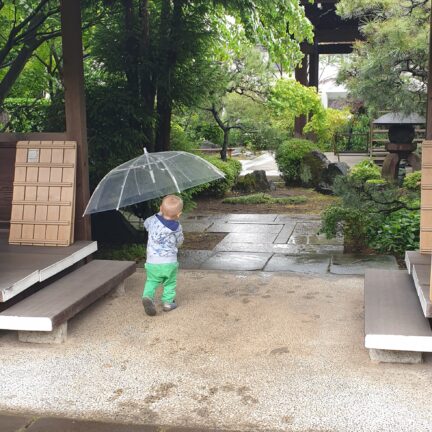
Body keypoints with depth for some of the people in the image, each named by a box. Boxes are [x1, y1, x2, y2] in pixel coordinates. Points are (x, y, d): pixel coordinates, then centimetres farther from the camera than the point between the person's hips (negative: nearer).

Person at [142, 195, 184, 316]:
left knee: (151, 281, 13)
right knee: (170, 283, 17)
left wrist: (160, 214, 25)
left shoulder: (152, 220, -6)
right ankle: (168, 302, 18)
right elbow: (179, 242, 6)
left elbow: (146, 224, 19)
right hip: (169, 262, -2)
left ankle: (147, 296, -10)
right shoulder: (176, 227, -10)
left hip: (152, 262, 2)